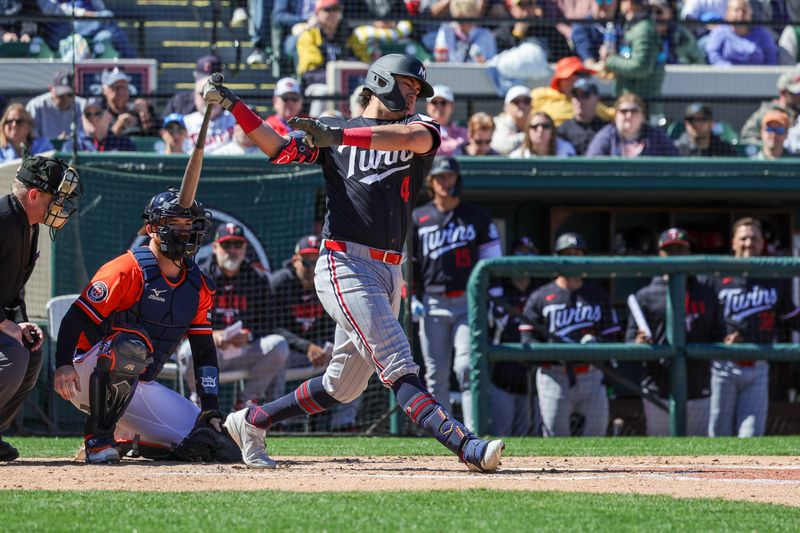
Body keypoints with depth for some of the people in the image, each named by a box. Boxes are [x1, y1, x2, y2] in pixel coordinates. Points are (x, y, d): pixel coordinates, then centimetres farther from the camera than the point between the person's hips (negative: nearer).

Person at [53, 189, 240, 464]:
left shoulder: (198, 287, 7)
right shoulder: (128, 270, -14)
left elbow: (205, 350, 10)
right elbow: (76, 317, -19)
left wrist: (211, 409, 0)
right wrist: (63, 364, -35)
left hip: (142, 387, 6)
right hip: (89, 376, -6)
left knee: (207, 440, -6)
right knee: (130, 346, -40)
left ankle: (125, 440, 12)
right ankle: (98, 438, -27)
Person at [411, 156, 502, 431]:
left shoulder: (477, 216, 8)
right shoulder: (417, 219, 11)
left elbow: (492, 261, 7)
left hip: (468, 302, -2)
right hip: (432, 303, 2)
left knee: (466, 367, -14)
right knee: (436, 374, 1)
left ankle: (473, 432, -17)